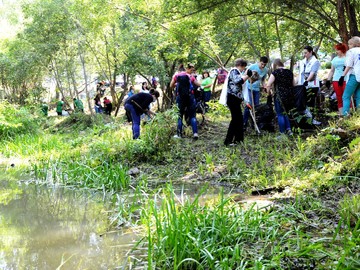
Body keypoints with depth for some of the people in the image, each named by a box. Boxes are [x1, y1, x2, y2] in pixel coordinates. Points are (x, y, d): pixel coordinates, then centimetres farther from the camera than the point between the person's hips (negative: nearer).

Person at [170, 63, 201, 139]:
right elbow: (198, 84, 11)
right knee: (192, 116, 5)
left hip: (180, 97, 0)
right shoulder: (190, 76, 4)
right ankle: (195, 133, -8)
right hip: (190, 97, 0)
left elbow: (171, 86, 6)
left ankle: (179, 134, 9)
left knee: (180, 116, 11)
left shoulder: (176, 76, 3)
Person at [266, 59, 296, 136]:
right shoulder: (289, 72, 10)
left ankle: (282, 132, 4)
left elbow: (268, 85, -12)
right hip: (290, 96, 6)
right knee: (285, 113, 19)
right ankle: (288, 129, 8)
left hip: (279, 96, -6)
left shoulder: (275, 73, -7)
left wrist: (269, 92, 5)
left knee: (280, 115, 3)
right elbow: (294, 85, 17)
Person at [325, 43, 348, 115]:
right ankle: (341, 114, 3)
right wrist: (328, 80, 16)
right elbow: (332, 71, 23)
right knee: (339, 99, 3)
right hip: (336, 80, 5)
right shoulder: (335, 59, 19)